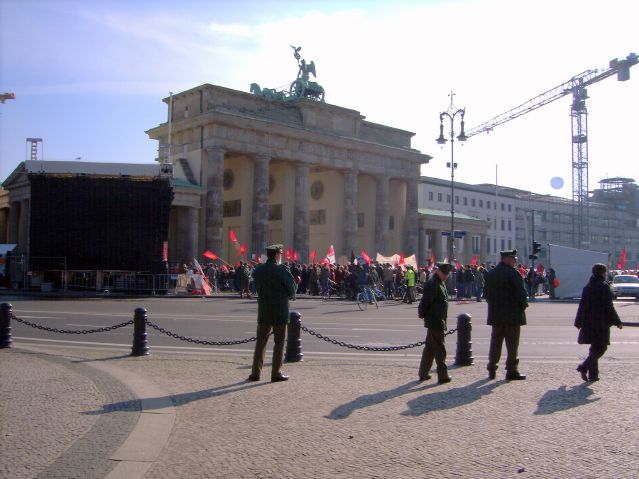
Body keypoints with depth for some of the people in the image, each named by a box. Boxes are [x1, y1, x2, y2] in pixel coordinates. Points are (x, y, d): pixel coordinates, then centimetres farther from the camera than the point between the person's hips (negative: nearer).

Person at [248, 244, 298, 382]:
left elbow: (257, 286, 9)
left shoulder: (258, 270, 3)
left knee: (260, 341, 11)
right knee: (279, 342, 5)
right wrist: (290, 296, 14)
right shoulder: (281, 270, -12)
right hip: (280, 312, -4)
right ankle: (276, 373, 6)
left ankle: (255, 372, 11)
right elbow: (292, 286, -6)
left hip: (263, 310, 4)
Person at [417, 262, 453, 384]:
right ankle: (443, 376, 6)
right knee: (439, 349, -2)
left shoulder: (440, 283, 13)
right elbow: (426, 301, -20)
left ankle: (423, 374, 24)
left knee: (430, 347, 15)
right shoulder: (432, 284, -19)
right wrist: (422, 314, -9)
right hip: (435, 322, -10)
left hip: (437, 322, 10)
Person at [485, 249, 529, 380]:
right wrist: (523, 305, 0)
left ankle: (491, 370, 14)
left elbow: (487, 293, 13)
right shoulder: (512, 273, -13)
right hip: (512, 314, -6)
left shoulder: (490, 273, 10)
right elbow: (521, 292, -15)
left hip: (495, 314, 6)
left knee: (495, 342, 12)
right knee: (512, 343, 2)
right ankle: (512, 371, 5)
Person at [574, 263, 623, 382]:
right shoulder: (604, 286, -10)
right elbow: (609, 306, -12)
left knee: (595, 348, 14)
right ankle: (584, 367, -17)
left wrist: (578, 322, 18)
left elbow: (582, 305, 11)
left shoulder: (587, 287, 9)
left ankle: (593, 374, 13)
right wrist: (617, 322, -5)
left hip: (588, 322, 7)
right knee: (601, 348, 0)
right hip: (601, 322, -6)